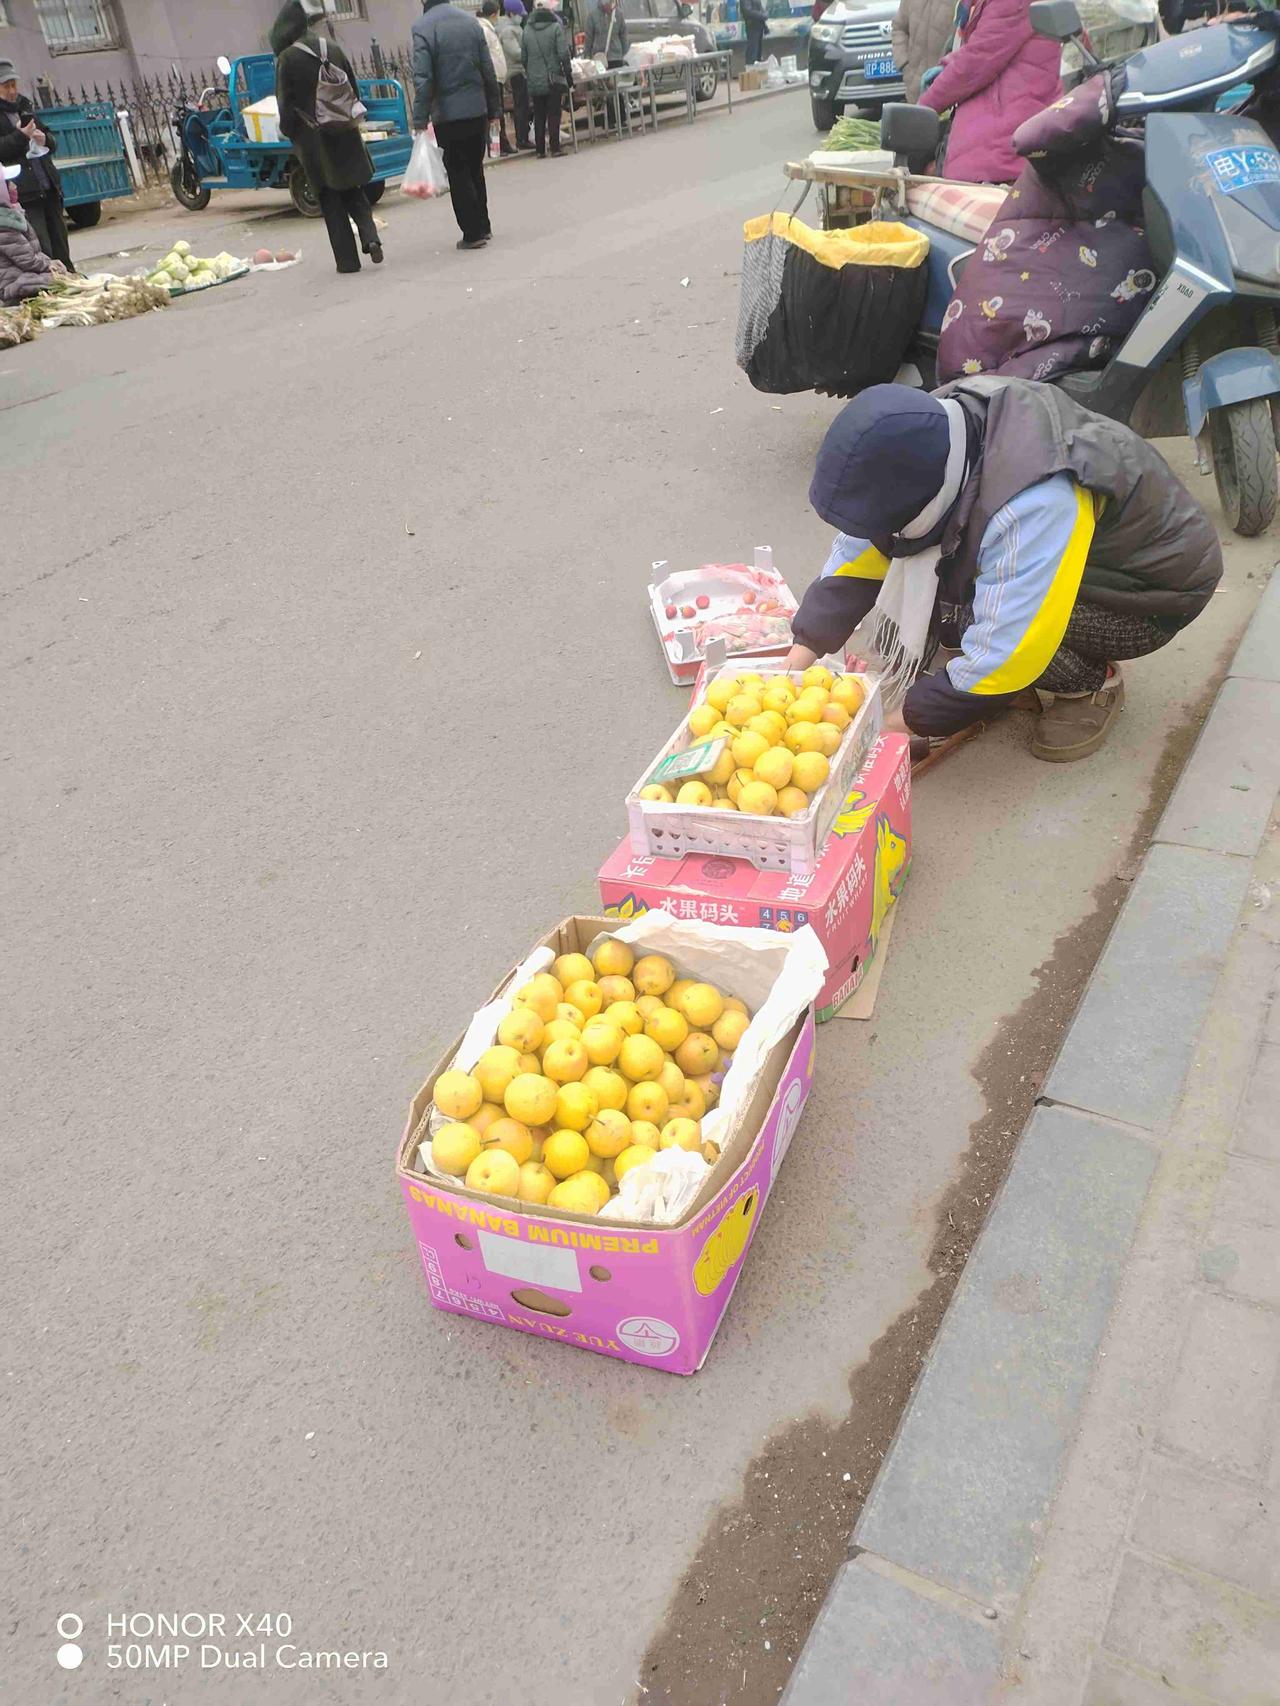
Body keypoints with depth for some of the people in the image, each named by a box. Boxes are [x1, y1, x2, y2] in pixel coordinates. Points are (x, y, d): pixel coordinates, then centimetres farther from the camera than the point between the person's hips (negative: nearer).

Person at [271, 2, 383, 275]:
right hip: (344, 133, 3)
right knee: (353, 190, 15)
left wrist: (289, 132, 5)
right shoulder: (333, 49, 0)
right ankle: (370, 236, -9)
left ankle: (347, 259, 1)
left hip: (312, 137, -3)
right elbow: (354, 88, 6)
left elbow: (285, 103, -9)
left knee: (330, 200, 4)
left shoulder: (287, 59, -11)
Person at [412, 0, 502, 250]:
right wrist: (494, 108, 13)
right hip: (478, 110, 5)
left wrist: (420, 120, -13)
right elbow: (488, 71, 6)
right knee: (475, 169, 17)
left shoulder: (422, 28, -10)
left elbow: (423, 79, -15)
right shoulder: (471, 21, 5)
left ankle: (473, 233, 1)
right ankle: (483, 226, 22)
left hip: (448, 115, -5)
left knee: (458, 174, 4)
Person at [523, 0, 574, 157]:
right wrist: (568, 74, -2)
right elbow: (564, 54, -10)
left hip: (534, 81, 3)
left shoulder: (527, 29, 3)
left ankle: (540, 150, 9)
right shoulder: (555, 27, -7)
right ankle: (555, 148, -3)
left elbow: (524, 57, 8)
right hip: (553, 79, -3)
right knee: (554, 114, 1)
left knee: (539, 116, 9)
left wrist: (529, 74, 18)